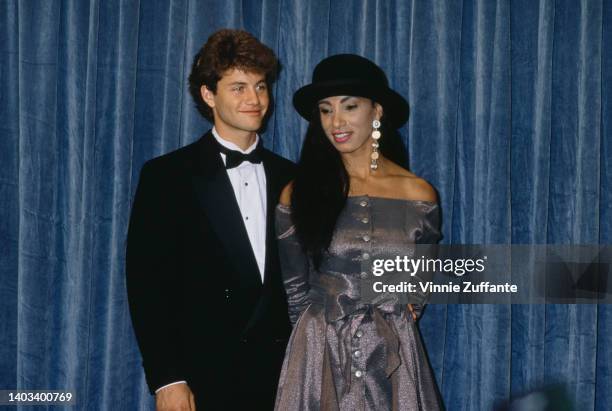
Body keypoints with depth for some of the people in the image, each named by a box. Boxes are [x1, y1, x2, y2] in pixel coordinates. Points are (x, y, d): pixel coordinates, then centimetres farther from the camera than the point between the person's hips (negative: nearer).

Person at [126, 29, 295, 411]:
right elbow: (147, 282, -6)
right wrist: (166, 379, -12)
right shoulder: (167, 176, -3)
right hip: (202, 379, -3)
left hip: (281, 375, 3)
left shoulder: (290, 178, 9)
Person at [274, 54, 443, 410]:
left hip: (393, 358, 1)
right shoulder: (299, 194, -3)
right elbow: (294, 289, 7)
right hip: (319, 356, 0)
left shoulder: (418, 194, -2)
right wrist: (319, 340, 11)